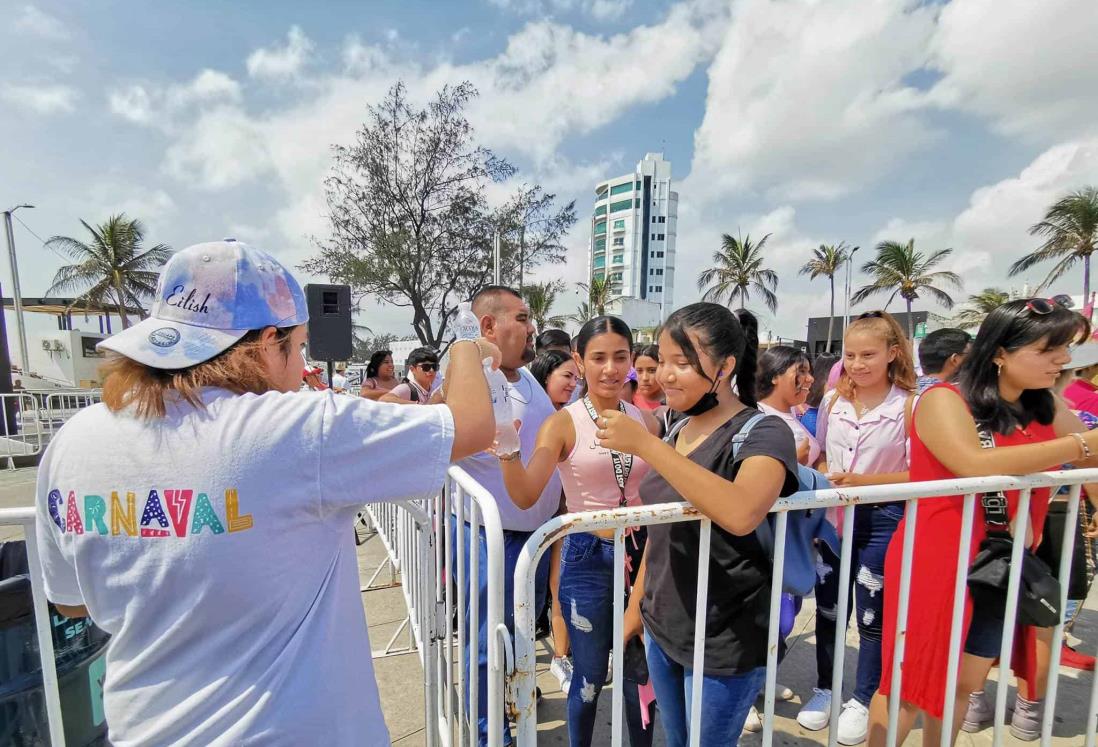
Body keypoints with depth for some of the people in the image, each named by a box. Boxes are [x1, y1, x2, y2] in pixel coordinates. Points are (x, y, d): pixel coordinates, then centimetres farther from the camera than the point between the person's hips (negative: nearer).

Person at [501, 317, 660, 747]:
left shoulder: (646, 421, 0)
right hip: (588, 558, -3)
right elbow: (525, 496, -20)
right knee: (590, 677, 14)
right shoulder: (563, 424, -11)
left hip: (641, 551, 4)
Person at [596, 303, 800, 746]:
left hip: (724, 642, -6)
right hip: (661, 628, 6)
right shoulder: (677, 431, 2)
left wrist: (643, 443, -36)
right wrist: (636, 604, 13)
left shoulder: (763, 433, -18)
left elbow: (741, 515, -39)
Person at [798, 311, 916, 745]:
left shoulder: (908, 406, -11)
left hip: (883, 518, -3)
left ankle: (863, 700, 31)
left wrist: (865, 481, -23)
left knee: (872, 612, 10)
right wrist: (827, 478, -9)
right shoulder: (833, 401, 1)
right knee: (828, 607, 15)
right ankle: (825, 689, 35)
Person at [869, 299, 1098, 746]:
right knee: (908, 685, 5)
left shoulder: (1048, 411, 6)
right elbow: (976, 465, -30)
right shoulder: (943, 400, -15)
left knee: (966, 683, 20)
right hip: (932, 566, -6)